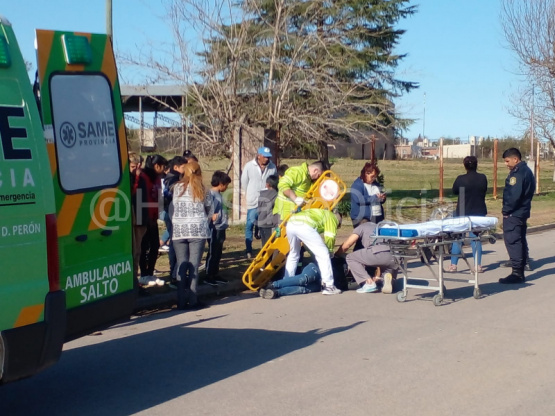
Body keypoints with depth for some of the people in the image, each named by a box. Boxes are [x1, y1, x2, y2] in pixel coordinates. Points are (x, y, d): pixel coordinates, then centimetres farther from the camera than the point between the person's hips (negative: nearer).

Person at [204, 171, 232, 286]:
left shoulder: (219, 194, 14)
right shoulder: (211, 194, -14)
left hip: (221, 228, 9)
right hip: (214, 229, -9)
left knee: (218, 253, 15)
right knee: (212, 253, -2)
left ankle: (215, 274, 24)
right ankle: (208, 276, 5)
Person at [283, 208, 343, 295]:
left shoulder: (320, 213, 41)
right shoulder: (332, 217, 19)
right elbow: (329, 238, 5)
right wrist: (330, 251, 22)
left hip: (290, 223, 8)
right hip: (304, 226, -8)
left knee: (293, 255, 29)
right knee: (323, 255, 1)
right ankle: (328, 286, -2)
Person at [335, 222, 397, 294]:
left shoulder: (361, 227, 22)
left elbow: (345, 246, 15)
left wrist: (335, 255, 34)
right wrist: (378, 275, 47)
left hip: (378, 254, -6)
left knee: (350, 258, 14)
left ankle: (369, 283, 1)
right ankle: (388, 276, 0)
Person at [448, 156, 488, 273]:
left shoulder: (460, 179, -15)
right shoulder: (483, 178, -6)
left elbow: (454, 191, 1)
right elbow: (484, 191, 9)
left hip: (462, 212, -2)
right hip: (479, 212, 2)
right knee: (476, 239, 10)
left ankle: (453, 265, 7)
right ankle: (478, 265, 8)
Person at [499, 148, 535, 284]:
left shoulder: (518, 173, -19)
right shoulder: (526, 171, 14)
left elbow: (514, 195, -26)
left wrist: (506, 210, -13)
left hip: (513, 215, -11)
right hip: (522, 212, 11)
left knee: (512, 241, -8)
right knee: (520, 241, 14)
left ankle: (517, 273, -8)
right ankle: (520, 271, 22)